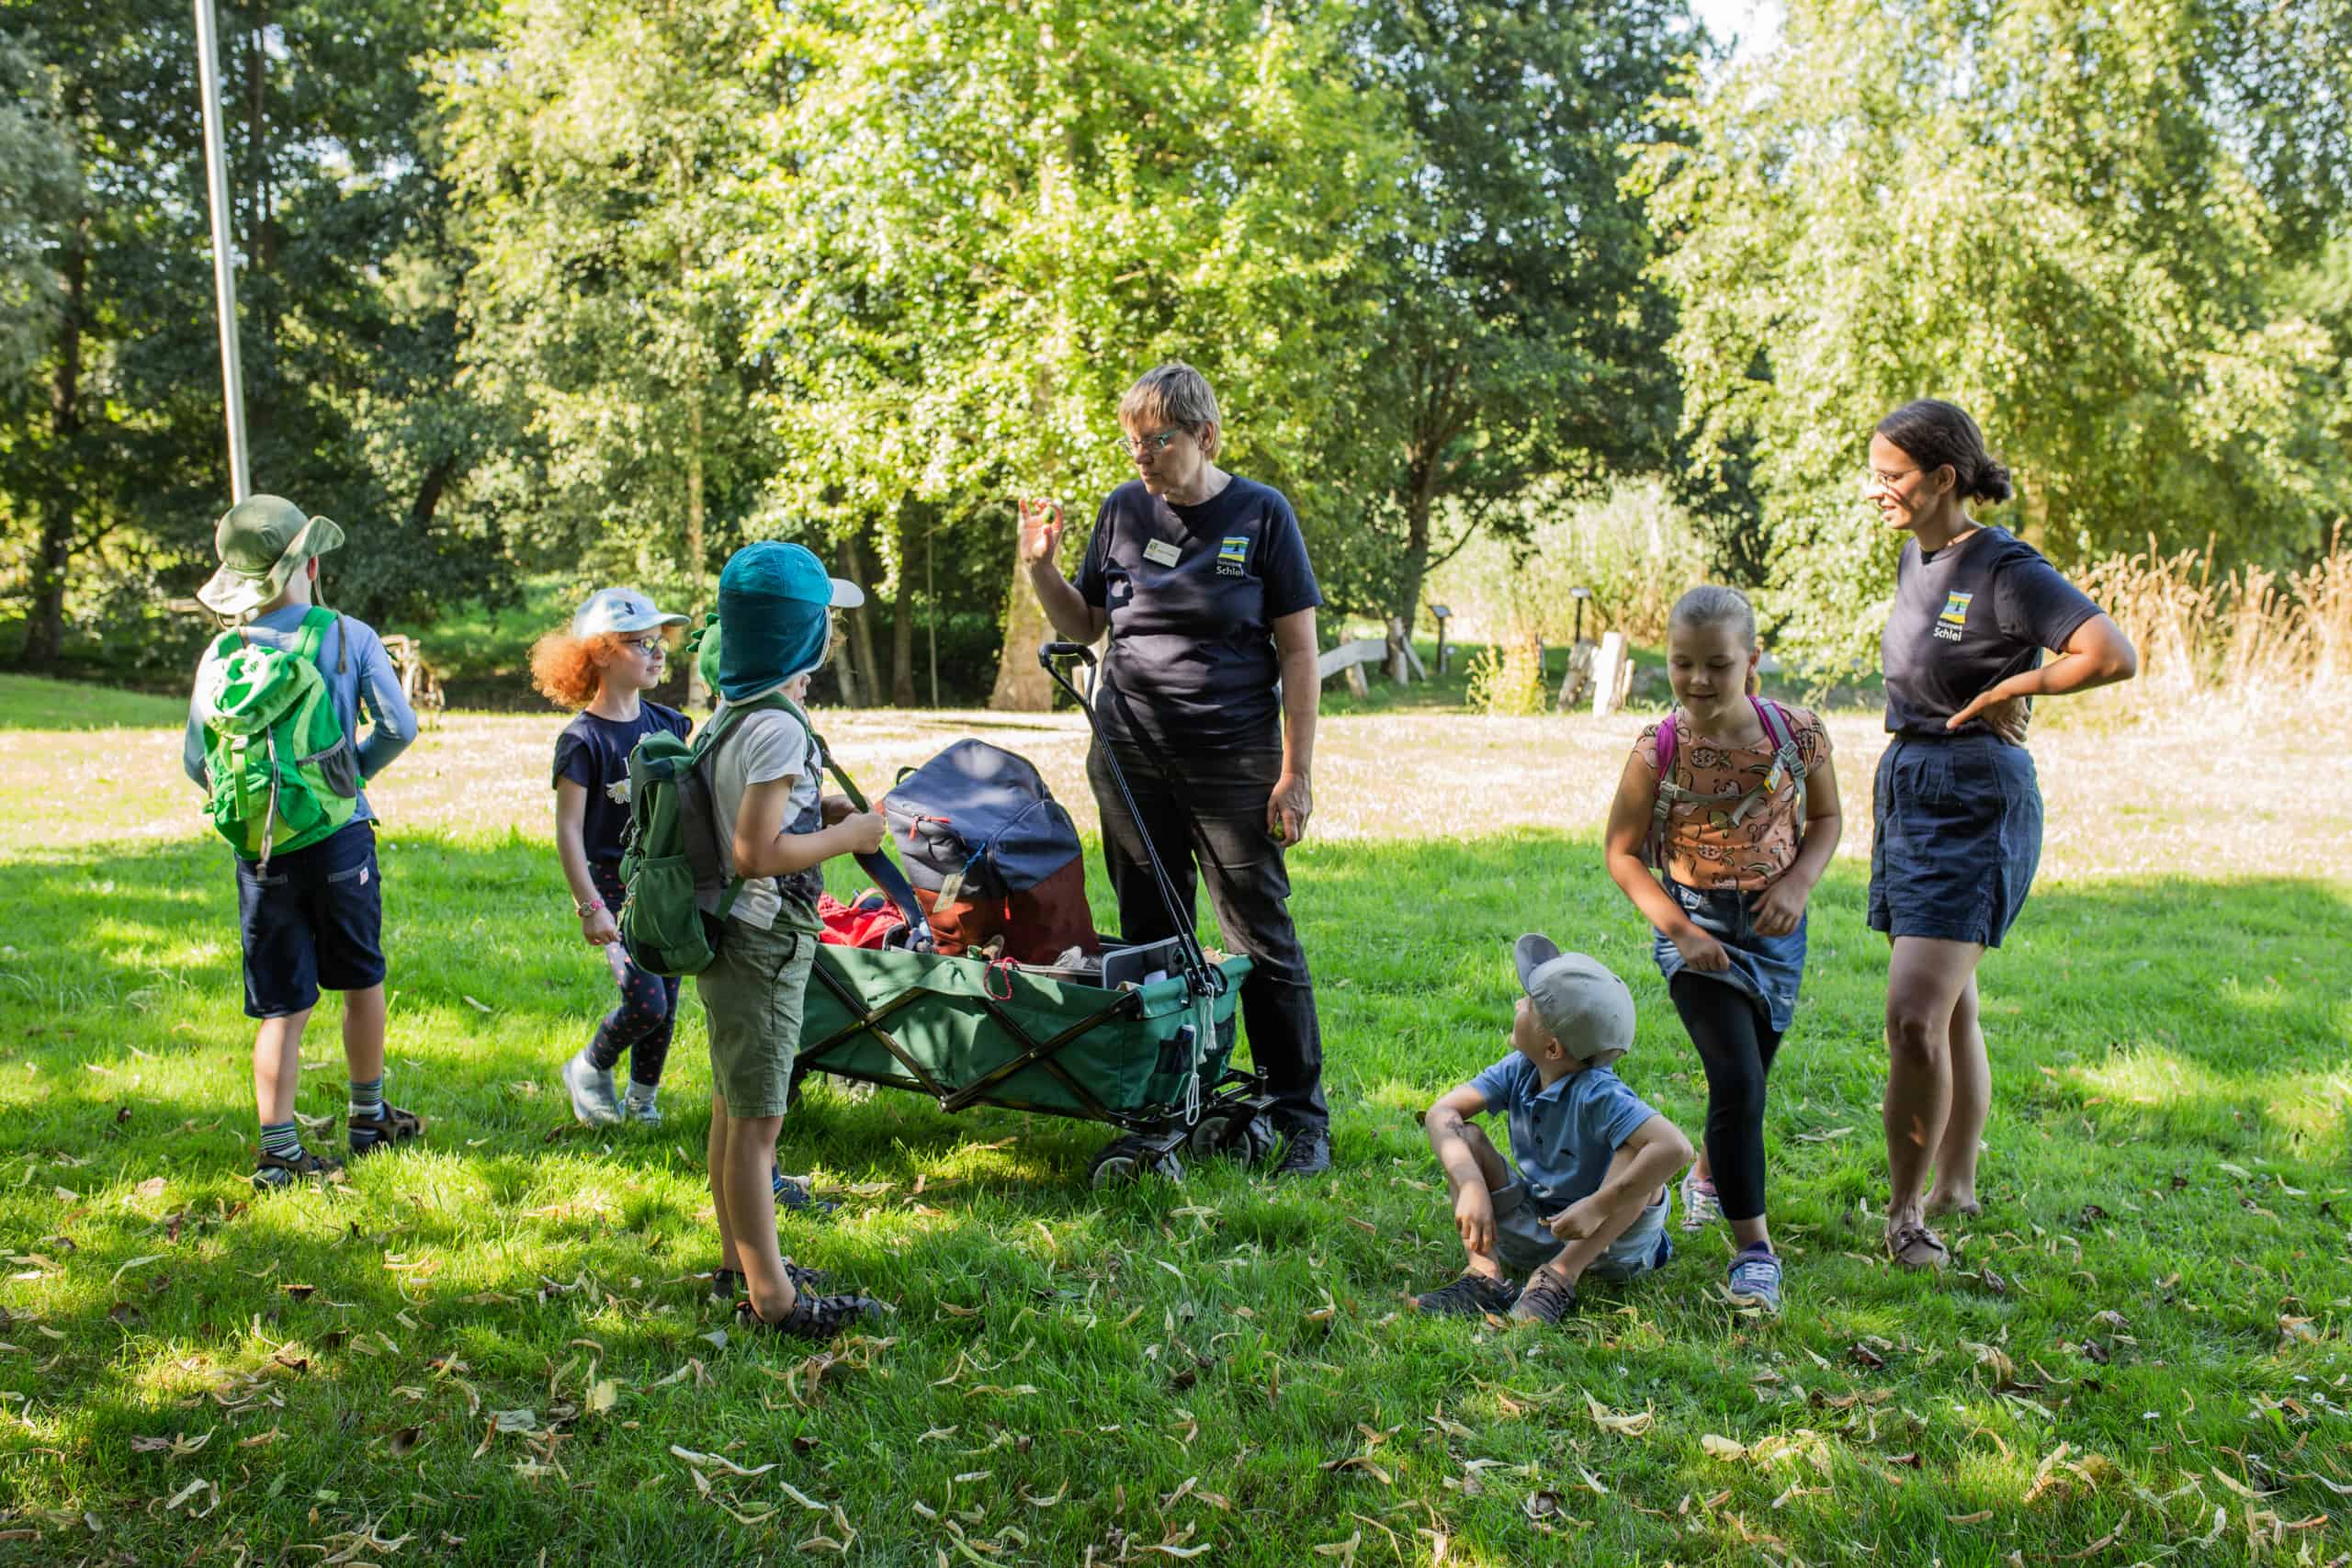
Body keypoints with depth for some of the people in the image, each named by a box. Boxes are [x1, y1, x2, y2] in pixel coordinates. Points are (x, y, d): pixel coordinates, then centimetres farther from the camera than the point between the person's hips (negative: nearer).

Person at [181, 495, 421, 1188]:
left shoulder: (224, 652, -3)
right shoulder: (349, 637, -5)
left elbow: (197, 761, -3)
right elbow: (398, 726, -8)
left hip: (262, 850, 1)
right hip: (341, 840, -1)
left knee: (284, 1007, 6)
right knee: (362, 982, 18)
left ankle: (278, 1151, 5)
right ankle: (369, 1118, 30)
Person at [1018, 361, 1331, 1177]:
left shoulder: (1261, 514, -4)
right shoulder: (1123, 509, 6)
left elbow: (1298, 652, -3)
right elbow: (1082, 625, 15)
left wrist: (1296, 772, -7)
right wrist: (1041, 566, -4)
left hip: (1233, 765, -4)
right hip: (1131, 760, 4)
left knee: (1263, 941, -2)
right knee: (1149, 941, 10)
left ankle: (1302, 1116, 9)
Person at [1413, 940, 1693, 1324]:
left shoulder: (1599, 1094, -28)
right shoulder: (1519, 1071, -9)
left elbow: (1675, 1147, -42)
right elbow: (1441, 1112, -16)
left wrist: (1597, 1208, -39)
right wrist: (1471, 1186, -33)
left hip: (1604, 1240, -5)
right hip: (1535, 1231, 5)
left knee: (1637, 1155, -31)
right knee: (1465, 1137, -11)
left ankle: (1559, 1277, -31)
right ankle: (1485, 1273, -24)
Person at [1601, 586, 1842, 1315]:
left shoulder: (1796, 734, -10)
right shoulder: (1658, 750, -15)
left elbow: (1825, 819, 7)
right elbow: (1622, 851, -5)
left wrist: (1797, 882, -11)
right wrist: (1679, 930, -14)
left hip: (1775, 927, 3)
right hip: (1697, 927, -3)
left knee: (1744, 1080, 18)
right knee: (1737, 1081, -16)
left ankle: (1710, 1172, 49)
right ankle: (1752, 1245, -7)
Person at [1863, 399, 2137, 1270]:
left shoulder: (2004, 568, -16)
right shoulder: (1917, 557, 10)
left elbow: (2114, 656, -26)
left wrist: (2006, 691, -15)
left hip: (1974, 799, -9)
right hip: (1908, 787, 9)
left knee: (1914, 1016, -15)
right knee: (1951, 1009, 17)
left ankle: (1905, 1210, -3)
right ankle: (1954, 1183, 28)